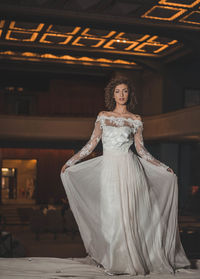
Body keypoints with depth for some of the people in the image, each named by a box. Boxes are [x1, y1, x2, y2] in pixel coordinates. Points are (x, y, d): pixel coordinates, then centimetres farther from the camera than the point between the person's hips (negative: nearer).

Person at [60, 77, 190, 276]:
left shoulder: (135, 120, 6)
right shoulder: (103, 116, 9)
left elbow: (141, 150, 9)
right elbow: (92, 144, 9)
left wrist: (163, 168, 7)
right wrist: (70, 162, 4)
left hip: (129, 168, -1)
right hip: (109, 169, 1)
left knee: (130, 213, -3)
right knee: (112, 213, 0)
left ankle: (132, 260, 9)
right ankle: (115, 261, 11)